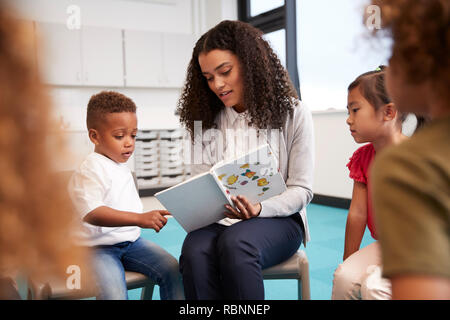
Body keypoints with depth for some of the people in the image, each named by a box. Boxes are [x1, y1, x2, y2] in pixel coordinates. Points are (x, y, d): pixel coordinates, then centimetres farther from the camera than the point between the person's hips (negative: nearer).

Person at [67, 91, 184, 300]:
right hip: (97, 247, -8)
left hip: (130, 241, 8)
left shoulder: (122, 168, 15)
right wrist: (139, 219, -39)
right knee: (113, 291, -30)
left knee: (171, 268, -7)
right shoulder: (89, 171, -16)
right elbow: (92, 213, -32)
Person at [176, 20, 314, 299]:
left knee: (235, 244, -36)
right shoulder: (206, 121, 10)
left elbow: (301, 190, -1)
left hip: (278, 218, -2)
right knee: (194, 252, -32)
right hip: (220, 221, 3)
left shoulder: (294, 114, 1)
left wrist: (259, 209, -21)